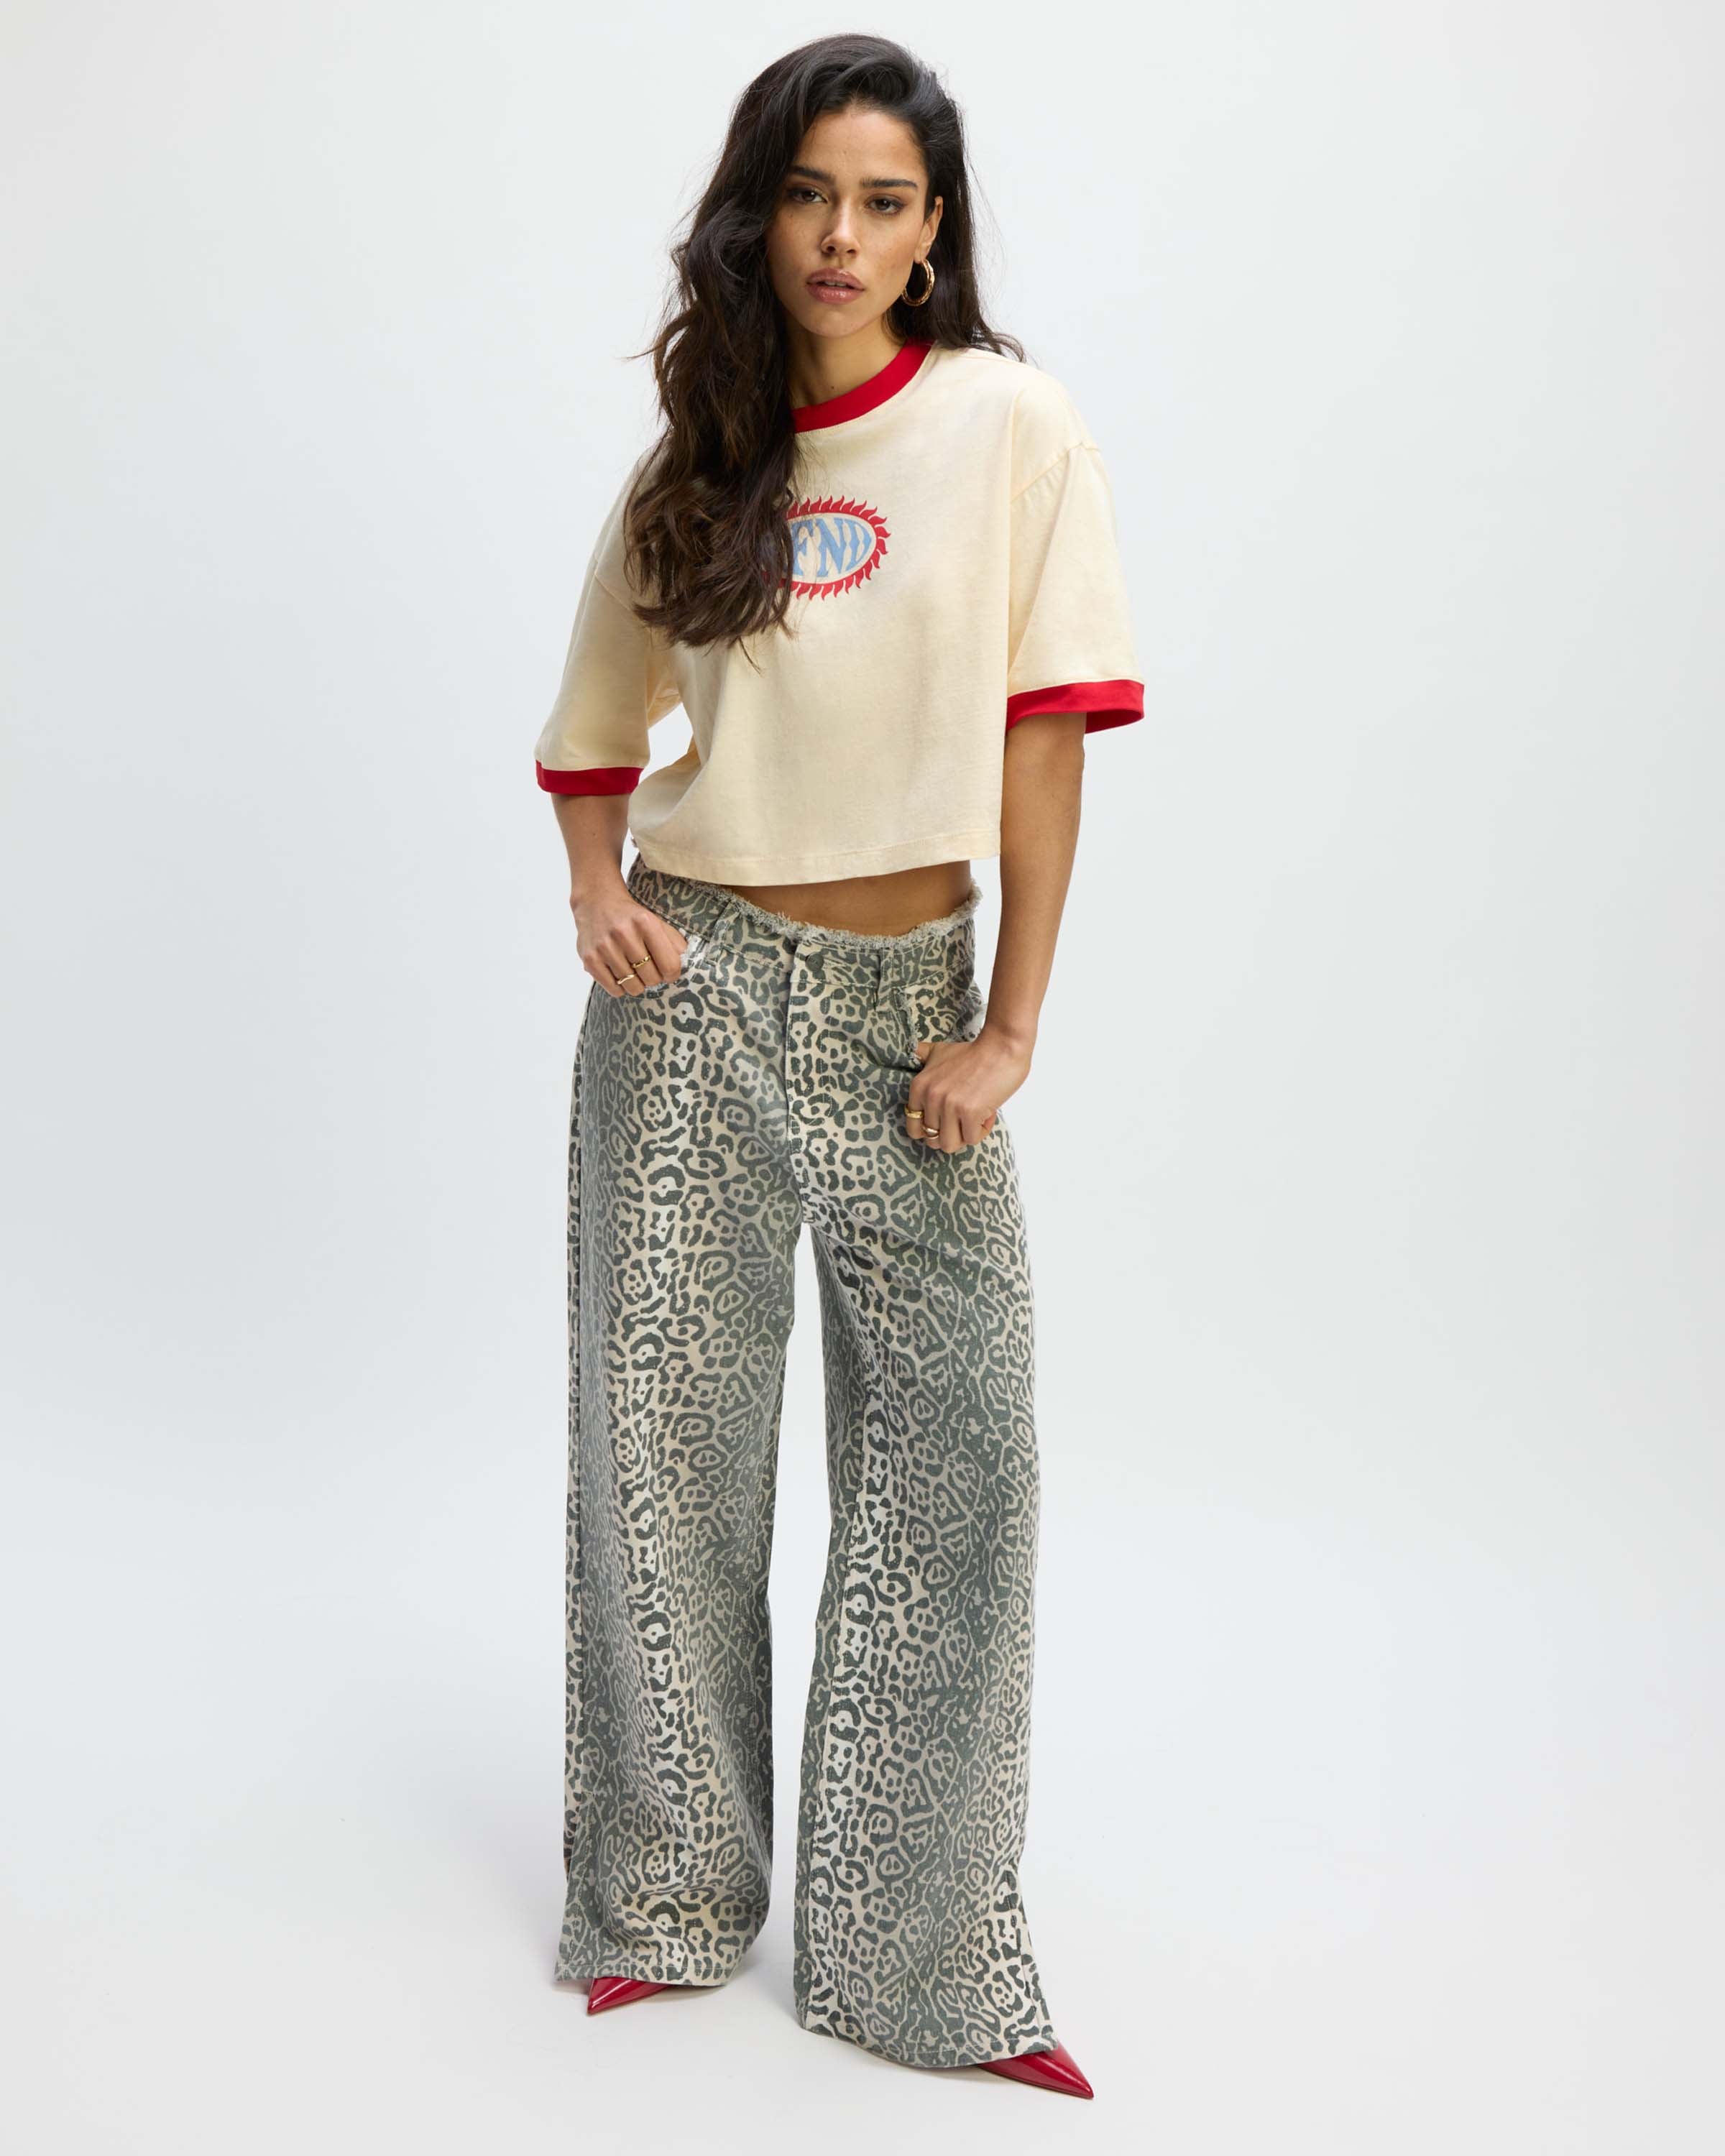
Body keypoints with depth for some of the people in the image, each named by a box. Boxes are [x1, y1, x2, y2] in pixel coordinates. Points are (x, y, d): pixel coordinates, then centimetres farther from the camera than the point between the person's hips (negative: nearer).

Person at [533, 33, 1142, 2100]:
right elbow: (593, 729, 17)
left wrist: (1008, 1027, -10)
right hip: (696, 987, 2)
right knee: (666, 1432, 5)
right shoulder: (690, 462, 7)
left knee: (954, 1447, -4)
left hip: (907, 997, -2)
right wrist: (595, 891, -3)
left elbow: (1045, 737, -6)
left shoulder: (1008, 422, -3)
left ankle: (925, 1950, 10)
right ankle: (668, 1898, 22)